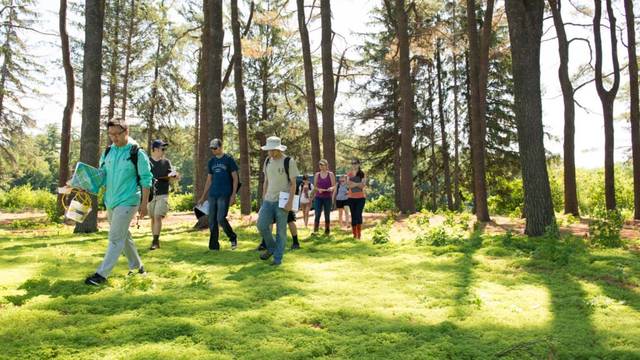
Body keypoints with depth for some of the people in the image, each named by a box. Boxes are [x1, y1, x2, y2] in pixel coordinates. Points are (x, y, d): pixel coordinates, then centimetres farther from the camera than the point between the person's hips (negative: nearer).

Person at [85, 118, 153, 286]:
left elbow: (146, 179, -8)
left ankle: (102, 274, -6)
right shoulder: (107, 152, 8)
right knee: (123, 236, 16)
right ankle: (137, 266, 30)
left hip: (127, 201, -7)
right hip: (110, 201, 7)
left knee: (116, 238, -8)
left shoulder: (137, 153, -8)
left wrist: (144, 203, -11)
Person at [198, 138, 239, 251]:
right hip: (212, 194, 6)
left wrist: (233, 195, -11)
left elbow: (235, 178, -3)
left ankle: (233, 237, 11)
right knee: (212, 221, 4)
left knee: (220, 218, -13)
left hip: (225, 194, -5)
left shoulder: (229, 159, -1)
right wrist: (203, 197, 16)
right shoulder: (211, 161, 14)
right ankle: (214, 246, 12)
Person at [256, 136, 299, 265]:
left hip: (282, 201, -5)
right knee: (261, 225, -6)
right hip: (268, 200, 5)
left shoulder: (289, 161, -7)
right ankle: (271, 247, 18)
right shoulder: (267, 161, 10)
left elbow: (293, 183, -8)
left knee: (281, 230, -1)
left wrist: (290, 201, -15)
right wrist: (263, 199, 14)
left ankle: (278, 257, 9)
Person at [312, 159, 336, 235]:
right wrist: (318, 189, -11)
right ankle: (315, 231, -8)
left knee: (327, 215, 5)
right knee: (317, 214, -9)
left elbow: (334, 186, 0)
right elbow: (314, 186, 10)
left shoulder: (330, 174, 2)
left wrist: (331, 188, -22)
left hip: (328, 197, -1)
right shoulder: (317, 175, 7)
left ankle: (327, 231, 13)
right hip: (318, 197, 1)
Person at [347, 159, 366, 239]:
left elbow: (362, 185, -8)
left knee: (358, 214, -13)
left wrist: (353, 183, -16)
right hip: (351, 197, 2)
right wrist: (358, 184, -15)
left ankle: (359, 234, -4)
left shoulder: (362, 173, 1)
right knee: (353, 215, 5)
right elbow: (348, 185, -4)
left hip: (360, 197, -2)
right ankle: (354, 234, 12)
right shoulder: (349, 174, 6)